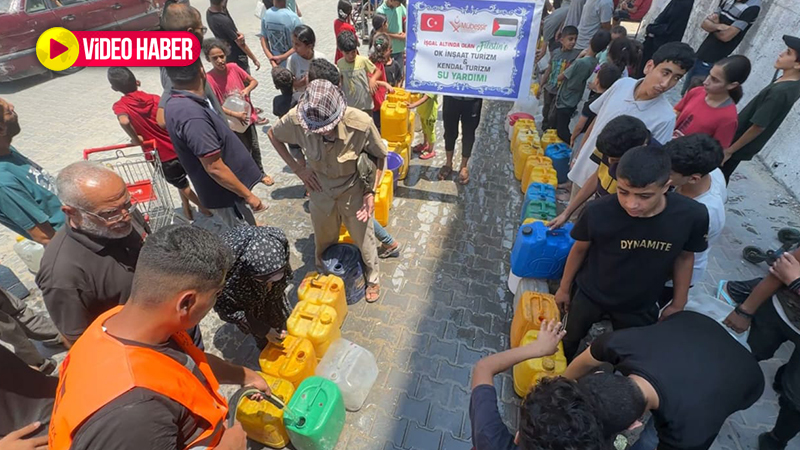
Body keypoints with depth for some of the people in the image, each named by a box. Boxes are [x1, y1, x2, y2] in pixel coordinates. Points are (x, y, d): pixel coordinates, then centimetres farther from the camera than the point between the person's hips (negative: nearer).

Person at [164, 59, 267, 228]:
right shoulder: (192, 116, -30)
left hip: (222, 190, 9)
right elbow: (215, 169, -28)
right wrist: (248, 195, -19)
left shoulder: (176, 102, 1)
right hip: (225, 194, -9)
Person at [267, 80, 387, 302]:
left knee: (364, 239, 17)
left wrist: (372, 191, -18)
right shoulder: (296, 119, -26)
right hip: (320, 192, 2)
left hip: (354, 192, -1)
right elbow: (273, 135, -3)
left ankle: (372, 278, 46)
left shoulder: (361, 123, -32)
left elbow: (380, 156, -12)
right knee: (323, 242, 22)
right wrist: (298, 169, -8)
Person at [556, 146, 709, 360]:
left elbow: (685, 257, -6)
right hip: (589, 293, -1)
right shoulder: (598, 212, -34)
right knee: (570, 339, 24)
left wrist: (678, 304, 4)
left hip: (641, 305, 1)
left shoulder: (692, 215, -28)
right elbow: (579, 249, -13)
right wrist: (564, 287, 0)